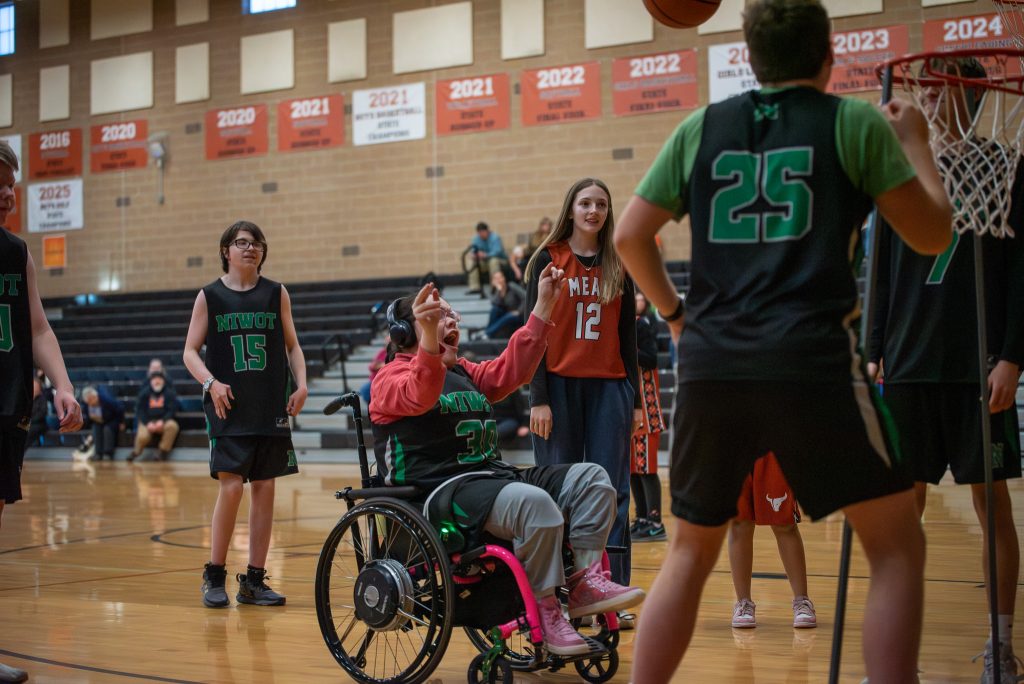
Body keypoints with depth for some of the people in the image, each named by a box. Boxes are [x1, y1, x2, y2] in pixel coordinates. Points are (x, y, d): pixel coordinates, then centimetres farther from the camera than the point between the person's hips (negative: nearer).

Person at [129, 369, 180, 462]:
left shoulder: (169, 393, 1)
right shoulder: (144, 393, 3)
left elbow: (172, 410, -4)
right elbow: (140, 410, 0)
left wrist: (162, 421, -22)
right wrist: (148, 423, -17)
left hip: (164, 421, 1)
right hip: (147, 422, 0)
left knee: (172, 425, -35)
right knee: (142, 437, -31)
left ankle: (164, 452, -19)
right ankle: (136, 452, 5)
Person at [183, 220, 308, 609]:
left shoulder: (276, 294, 8)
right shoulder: (210, 296, 4)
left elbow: (292, 345, 14)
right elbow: (190, 351, 2)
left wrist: (301, 384, -1)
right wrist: (211, 382, -14)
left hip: (272, 407, 2)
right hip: (229, 407, -2)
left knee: (264, 489, 3)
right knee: (230, 486, -11)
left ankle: (254, 580, 12)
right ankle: (214, 576, 4)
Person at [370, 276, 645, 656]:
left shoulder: (465, 374, 27)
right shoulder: (392, 378, -1)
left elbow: (510, 370, 16)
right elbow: (419, 396, -24)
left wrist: (544, 305, 11)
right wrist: (429, 341, -45)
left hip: (494, 478, 9)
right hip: (442, 491, -9)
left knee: (590, 479, -3)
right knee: (535, 503, -35)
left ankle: (587, 579, -12)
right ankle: (545, 609, -23)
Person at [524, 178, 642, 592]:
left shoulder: (618, 266, 10)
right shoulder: (548, 259, 1)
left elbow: (628, 336, 13)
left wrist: (635, 398, 8)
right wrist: (538, 398, -9)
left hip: (609, 387, 3)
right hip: (559, 385, -2)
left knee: (611, 491, 0)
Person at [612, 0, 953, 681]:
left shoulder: (701, 126, 13)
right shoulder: (855, 121, 4)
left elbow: (631, 236, 13)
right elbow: (932, 235, 9)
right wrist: (915, 143, 23)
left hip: (710, 363, 4)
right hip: (812, 360, -4)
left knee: (691, 550, 18)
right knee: (897, 545, 10)